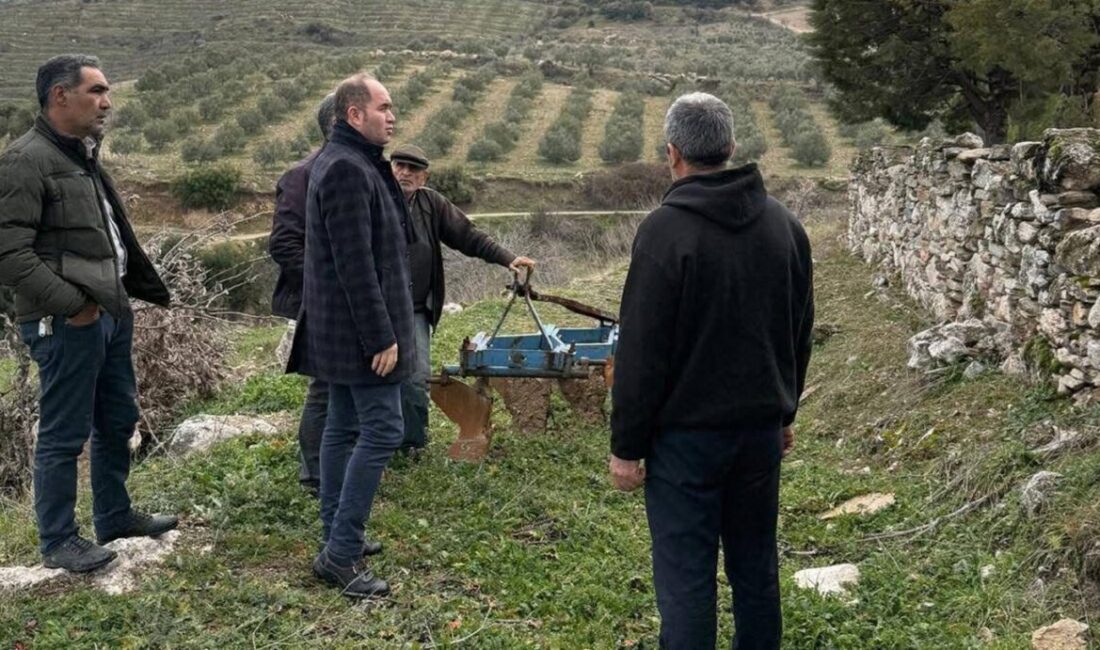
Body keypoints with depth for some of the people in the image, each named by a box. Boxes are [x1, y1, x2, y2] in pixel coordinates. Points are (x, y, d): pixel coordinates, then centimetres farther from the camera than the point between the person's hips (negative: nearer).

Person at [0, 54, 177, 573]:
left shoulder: (84, 156, 15)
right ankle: (58, 542, 14)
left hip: (111, 313, 10)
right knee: (63, 436, 1)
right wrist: (71, 305, -20)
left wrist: (151, 291, 14)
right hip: (67, 323, -10)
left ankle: (114, 517, 35)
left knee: (117, 422, 19)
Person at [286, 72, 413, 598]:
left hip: (341, 331, 11)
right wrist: (380, 337, -21)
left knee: (344, 428, 14)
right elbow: (355, 264, -23)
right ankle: (341, 554, -3)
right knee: (382, 432, -7)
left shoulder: (348, 162, 15)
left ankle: (337, 539, 22)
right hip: (359, 331, -11)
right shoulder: (348, 169, -19)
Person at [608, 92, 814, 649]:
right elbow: (800, 332, 14)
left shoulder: (666, 229, -15)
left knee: (686, 578, 1)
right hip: (762, 429, 6)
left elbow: (642, 351, -15)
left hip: (687, 434, -6)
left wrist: (627, 446, -8)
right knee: (756, 566, 17)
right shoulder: (784, 224, 6)